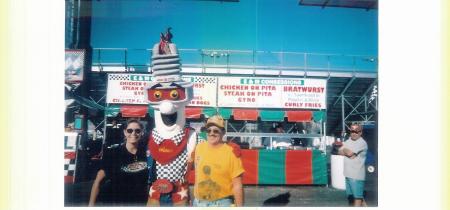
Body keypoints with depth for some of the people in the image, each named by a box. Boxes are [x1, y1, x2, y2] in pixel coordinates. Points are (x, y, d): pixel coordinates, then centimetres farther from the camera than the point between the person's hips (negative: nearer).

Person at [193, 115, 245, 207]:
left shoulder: (231, 152, -13)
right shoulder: (199, 147, 1)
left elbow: (237, 185, -12)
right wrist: (196, 197, 14)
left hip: (222, 202, -4)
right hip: (199, 202, 4)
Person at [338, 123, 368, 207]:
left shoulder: (362, 143, -13)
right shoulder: (348, 141, 13)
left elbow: (349, 153, -21)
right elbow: (339, 151, 8)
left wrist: (344, 150, 0)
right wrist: (347, 153, -9)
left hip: (356, 174, -8)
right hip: (348, 173, 8)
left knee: (357, 196, -1)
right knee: (351, 195, 17)